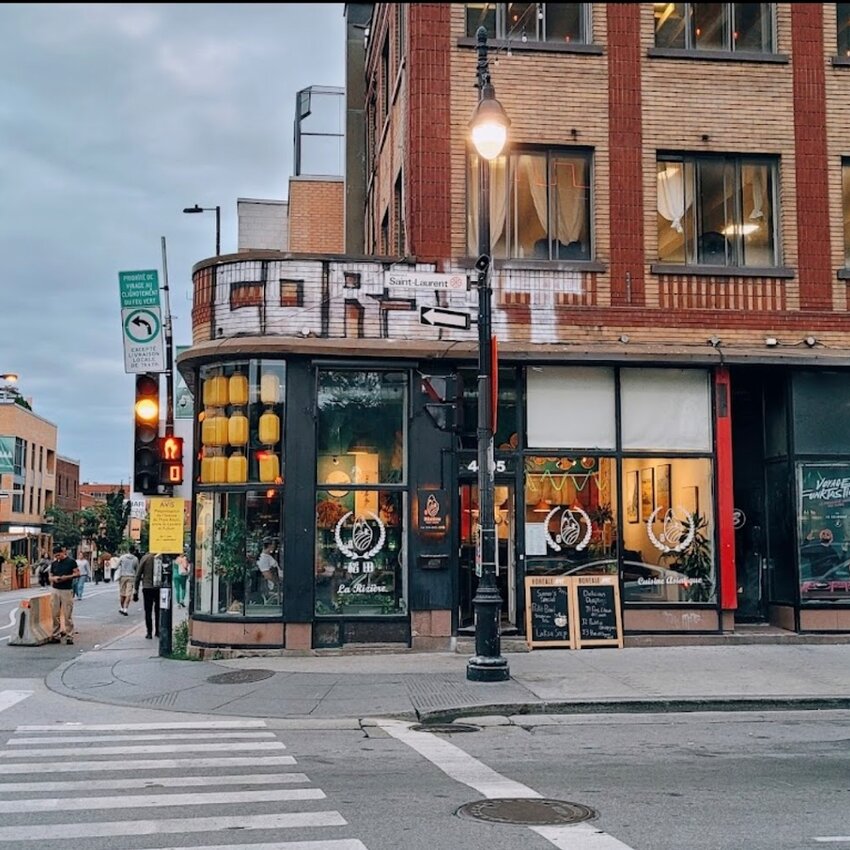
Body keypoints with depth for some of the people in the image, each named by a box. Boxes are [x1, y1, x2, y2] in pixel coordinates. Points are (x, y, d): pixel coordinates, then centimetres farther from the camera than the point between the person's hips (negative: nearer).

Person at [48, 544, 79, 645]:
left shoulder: (71, 561, -2)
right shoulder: (54, 563, 11)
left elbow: (77, 573, -2)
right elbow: (50, 576, 16)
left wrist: (67, 577, -16)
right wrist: (54, 578, -7)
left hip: (67, 590, -4)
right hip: (55, 590, 4)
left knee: (68, 615, -3)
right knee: (55, 615, 4)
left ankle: (69, 637, 1)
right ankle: (56, 636, 12)